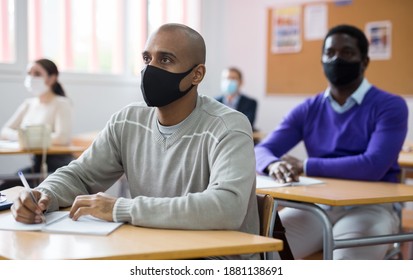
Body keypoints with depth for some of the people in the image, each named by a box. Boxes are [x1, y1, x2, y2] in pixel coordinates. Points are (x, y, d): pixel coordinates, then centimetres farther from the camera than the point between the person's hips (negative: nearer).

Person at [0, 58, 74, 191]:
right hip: (35, 165, 7)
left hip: (57, 165, -7)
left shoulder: (62, 104, -7)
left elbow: (62, 138, -24)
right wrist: (20, 136, -12)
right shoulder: (28, 104, 15)